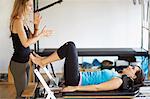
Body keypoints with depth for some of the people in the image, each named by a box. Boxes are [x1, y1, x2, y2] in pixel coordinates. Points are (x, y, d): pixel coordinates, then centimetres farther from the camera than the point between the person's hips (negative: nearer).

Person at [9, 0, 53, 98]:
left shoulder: (24, 21, 10)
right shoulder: (18, 21, -17)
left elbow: (32, 38, 14)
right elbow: (25, 43, -22)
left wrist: (37, 25, 2)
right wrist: (42, 34, -15)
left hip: (25, 61, 9)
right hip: (18, 63, -9)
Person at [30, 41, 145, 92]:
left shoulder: (118, 82, -12)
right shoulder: (115, 74, 15)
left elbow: (97, 87, -19)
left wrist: (75, 88, -24)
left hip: (75, 81, -9)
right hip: (79, 76, 9)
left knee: (70, 47, -16)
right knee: (70, 45, 4)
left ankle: (42, 62, -6)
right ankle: (43, 59, 6)